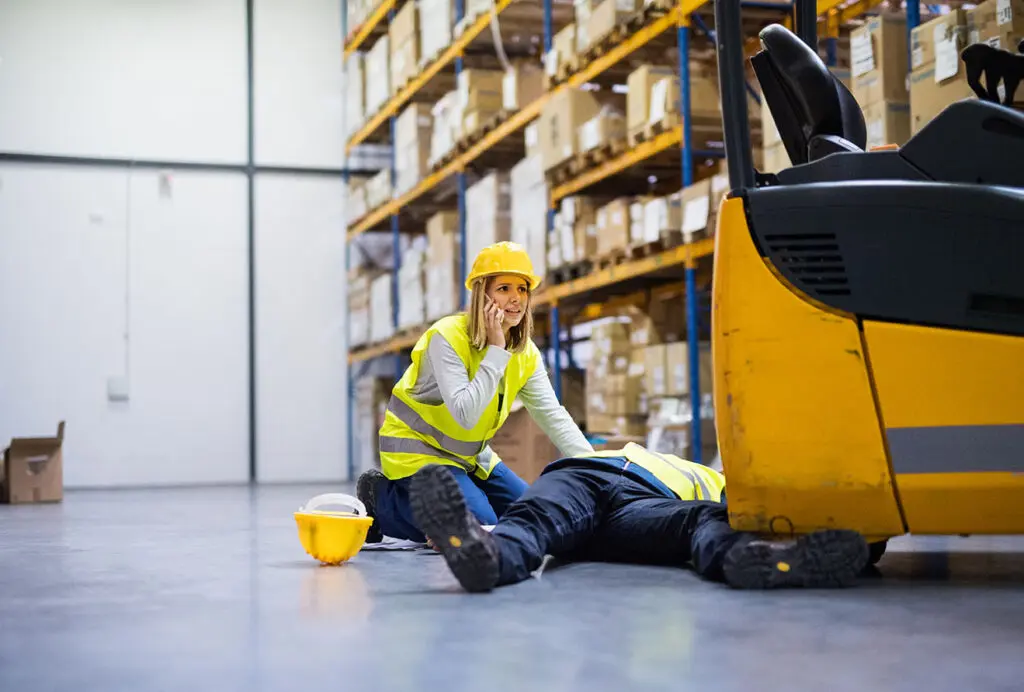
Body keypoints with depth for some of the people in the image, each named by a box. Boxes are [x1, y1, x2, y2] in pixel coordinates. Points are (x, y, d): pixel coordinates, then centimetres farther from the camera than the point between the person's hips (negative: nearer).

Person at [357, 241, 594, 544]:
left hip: (469, 455, 8)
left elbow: (554, 416, -7)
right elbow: (466, 415, -34)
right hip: (416, 448, -8)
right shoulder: (447, 337, -25)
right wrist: (496, 349, -31)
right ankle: (382, 500, -1)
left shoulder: (526, 353, -3)